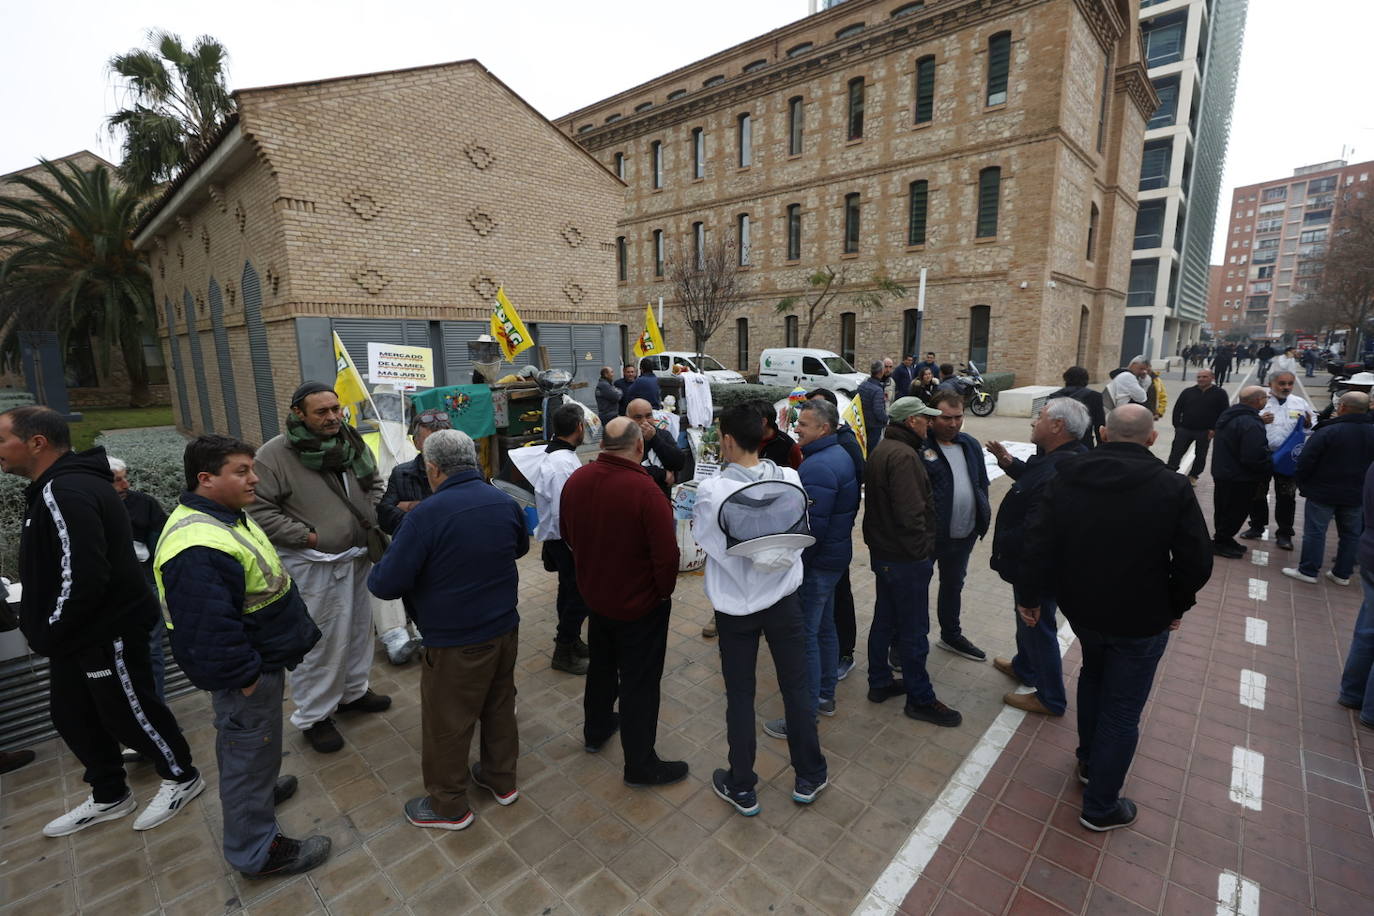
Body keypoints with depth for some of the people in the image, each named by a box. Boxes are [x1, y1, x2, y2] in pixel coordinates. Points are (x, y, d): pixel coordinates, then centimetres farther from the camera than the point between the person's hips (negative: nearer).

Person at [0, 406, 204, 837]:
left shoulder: (65, 493, -24)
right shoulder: (58, 486, 10)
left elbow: (82, 578, -28)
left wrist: (48, 635, -15)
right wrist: (46, 631, 12)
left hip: (107, 632, -10)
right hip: (78, 632, 10)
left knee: (126, 713, 5)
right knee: (72, 716, 20)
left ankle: (181, 777, 25)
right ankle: (108, 797, 37)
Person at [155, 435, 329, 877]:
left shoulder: (226, 517, 3)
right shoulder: (197, 549, -32)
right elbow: (208, 630, -32)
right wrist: (244, 678, -22)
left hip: (262, 658, 10)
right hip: (247, 673, -10)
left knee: (240, 742, 30)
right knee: (252, 749, 7)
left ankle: (255, 789, 53)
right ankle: (257, 851, 25)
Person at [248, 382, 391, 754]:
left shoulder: (352, 442, 3)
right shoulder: (274, 454, -15)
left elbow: (374, 483, 16)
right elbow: (259, 511, -14)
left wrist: (373, 517, 2)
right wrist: (306, 536, -17)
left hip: (356, 557, 7)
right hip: (311, 566, -6)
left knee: (357, 629, 20)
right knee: (317, 642, 3)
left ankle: (353, 692, 41)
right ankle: (313, 717, 24)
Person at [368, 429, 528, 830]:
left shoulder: (428, 514, -23)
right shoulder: (506, 503, -3)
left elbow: (387, 584, -20)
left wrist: (375, 573, 2)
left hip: (455, 644, -6)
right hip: (505, 630, 6)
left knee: (446, 725, 15)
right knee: (499, 707, 24)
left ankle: (448, 805, 34)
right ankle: (501, 779, 43)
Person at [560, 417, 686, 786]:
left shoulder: (576, 480, -8)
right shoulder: (644, 490, -28)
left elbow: (567, 533, 7)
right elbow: (666, 554, -26)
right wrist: (664, 590, -7)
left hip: (594, 594, 7)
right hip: (640, 603, -6)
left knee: (601, 665, 27)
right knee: (640, 681, 9)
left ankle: (596, 730, 48)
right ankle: (641, 766, 24)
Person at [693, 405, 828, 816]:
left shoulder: (712, 491, -22)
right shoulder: (791, 480, -13)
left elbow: (701, 536, -5)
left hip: (735, 606, -2)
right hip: (784, 599, 3)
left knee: (740, 696, 15)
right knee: (797, 688, 19)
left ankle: (742, 789, 32)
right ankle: (809, 778, 37)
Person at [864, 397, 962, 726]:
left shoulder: (880, 449, 10)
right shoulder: (903, 456, -22)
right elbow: (910, 513, -28)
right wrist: (922, 550, -15)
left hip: (883, 550, 10)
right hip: (905, 558, -10)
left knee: (884, 619, 19)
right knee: (914, 630, 4)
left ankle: (880, 683, 33)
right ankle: (920, 699, 18)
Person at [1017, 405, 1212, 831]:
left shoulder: (1068, 476, -9)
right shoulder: (1172, 488, -15)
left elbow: (1037, 543, -10)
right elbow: (1196, 563, -11)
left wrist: (1029, 595, 2)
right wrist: (1176, 606, 7)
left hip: (1080, 607, 3)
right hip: (1141, 620, -3)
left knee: (1093, 675, 29)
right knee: (1122, 711, 9)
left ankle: (1088, 762, 45)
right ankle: (1100, 807, 22)